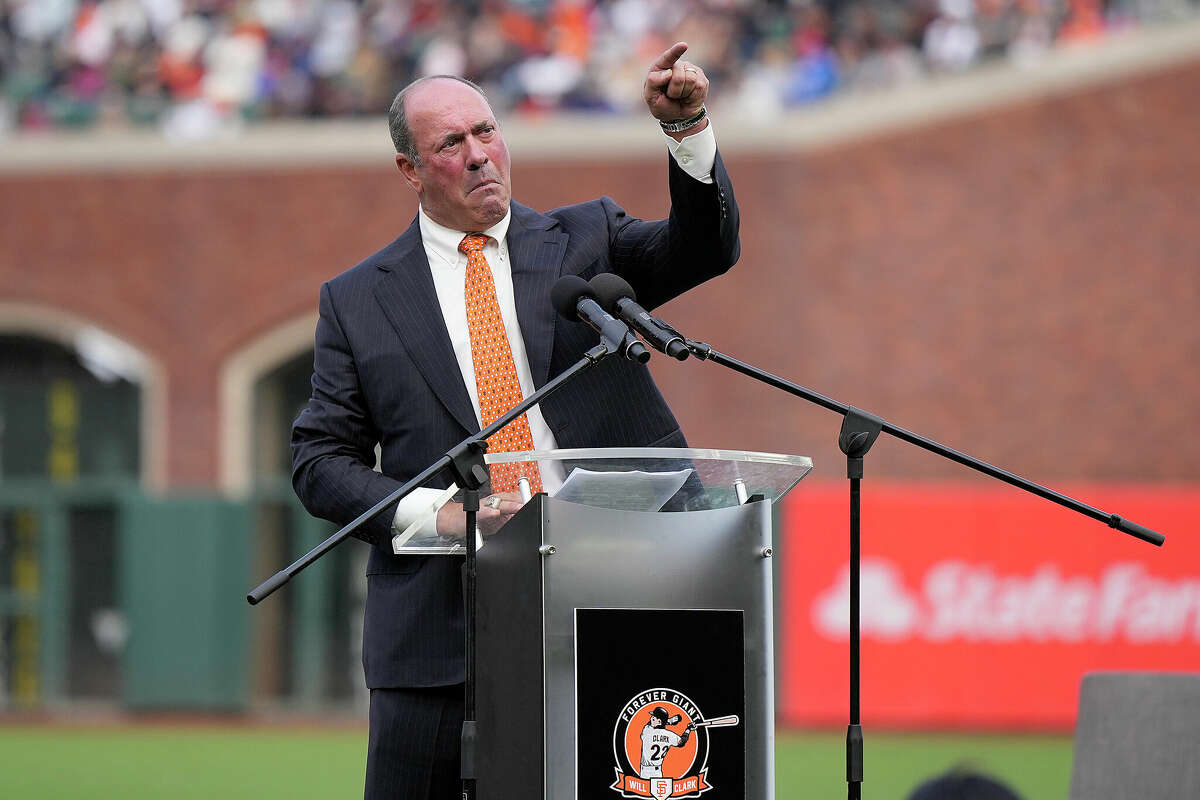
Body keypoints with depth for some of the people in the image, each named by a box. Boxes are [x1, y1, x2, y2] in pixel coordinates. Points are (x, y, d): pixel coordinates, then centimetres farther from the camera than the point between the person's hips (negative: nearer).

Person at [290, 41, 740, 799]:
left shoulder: (587, 241, 12)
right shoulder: (358, 301, 9)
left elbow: (704, 247, -5)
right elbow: (320, 462, 6)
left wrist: (688, 128, -22)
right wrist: (436, 513, -10)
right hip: (441, 632, 0)